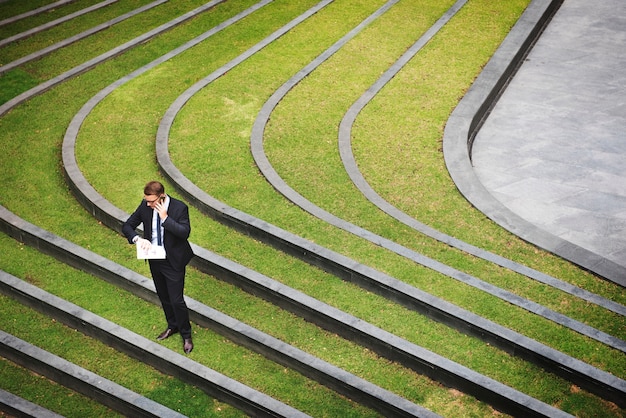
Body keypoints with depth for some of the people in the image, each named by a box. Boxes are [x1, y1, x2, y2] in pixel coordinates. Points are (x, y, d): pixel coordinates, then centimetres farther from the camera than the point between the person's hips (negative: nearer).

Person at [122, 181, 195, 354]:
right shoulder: (145, 206, -7)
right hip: (154, 260, 5)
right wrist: (138, 239, -21)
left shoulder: (179, 207, -20)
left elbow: (185, 232, -28)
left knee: (176, 300, -1)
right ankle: (172, 326, 44)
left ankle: (186, 335, 20)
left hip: (173, 262, -5)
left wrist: (165, 218, -30)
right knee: (164, 297, 21)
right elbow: (127, 226, -2)